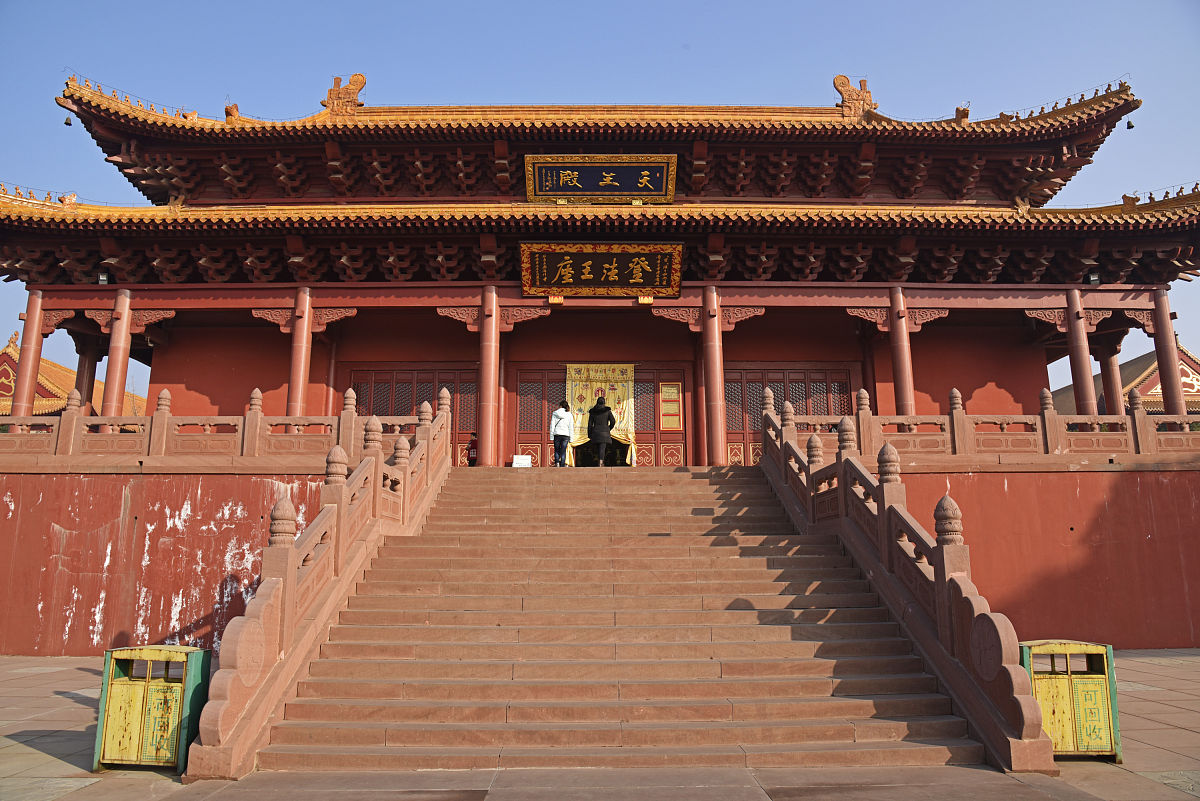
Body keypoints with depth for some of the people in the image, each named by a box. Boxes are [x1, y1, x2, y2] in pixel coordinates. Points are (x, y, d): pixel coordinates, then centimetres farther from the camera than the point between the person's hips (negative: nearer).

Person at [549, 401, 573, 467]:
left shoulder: (555, 413, 2)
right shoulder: (569, 415, 3)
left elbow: (552, 425, 0)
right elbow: (571, 427, 3)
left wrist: (551, 436, 3)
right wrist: (571, 438, 7)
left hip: (557, 434, 0)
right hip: (566, 435, 0)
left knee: (556, 450, 13)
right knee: (563, 451, 4)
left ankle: (557, 462, -8)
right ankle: (562, 466, -1)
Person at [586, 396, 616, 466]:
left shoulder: (592, 411, 5)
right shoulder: (607, 410, 0)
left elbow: (590, 424, 5)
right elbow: (613, 421, -3)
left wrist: (589, 434, 10)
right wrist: (609, 429, 15)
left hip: (595, 431, 2)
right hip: (604, 432, -2)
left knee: (598, 448, 16)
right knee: (602, 448, -7)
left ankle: (600, 461, 23)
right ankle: (601, 462, -24)